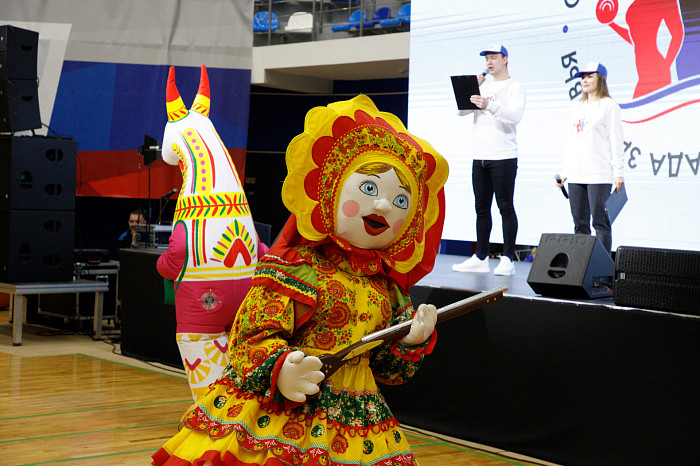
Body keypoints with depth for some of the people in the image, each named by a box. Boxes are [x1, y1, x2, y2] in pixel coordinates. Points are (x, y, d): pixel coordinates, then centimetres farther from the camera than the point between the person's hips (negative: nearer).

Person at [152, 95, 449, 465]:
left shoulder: (387, 287, 11)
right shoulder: (294, 268, -7)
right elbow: (254, 336, -13)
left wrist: (409, 341, 0)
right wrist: (280, 370, -31)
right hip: (278, 416, -5)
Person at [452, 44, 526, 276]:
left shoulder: (515, 87, -1)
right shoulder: (483, 86, 17)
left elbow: (515, 115, -18)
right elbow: (461, 110, 12)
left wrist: (490, 106, -32)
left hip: (504, 157, -6)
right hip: (480, 157, 6)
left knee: (506, 208, -6)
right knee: (481, 208, 8)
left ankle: (508, 259, -5)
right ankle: (481, 258, 13)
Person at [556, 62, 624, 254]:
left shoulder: (609, 106, 0)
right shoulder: (577, 107, 20)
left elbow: (616, 140, -5)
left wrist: (618, 172, -10)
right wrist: (564, 171, 17)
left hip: (599, 175, -7)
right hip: (576, 175, 7)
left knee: (600, 222, -8)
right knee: (580, 224, 6)